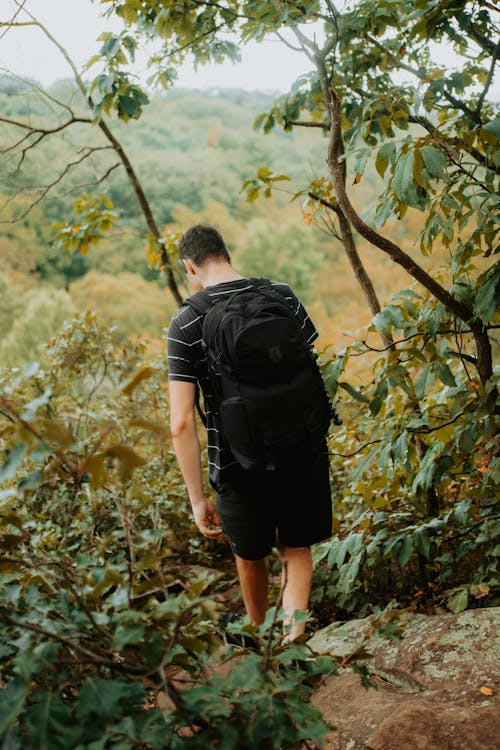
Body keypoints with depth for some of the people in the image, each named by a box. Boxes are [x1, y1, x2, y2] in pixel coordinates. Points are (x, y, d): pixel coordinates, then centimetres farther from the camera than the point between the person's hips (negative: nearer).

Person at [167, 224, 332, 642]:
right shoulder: (281, 295, -3)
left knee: (250, 555, 23)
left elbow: (182, 424, -15)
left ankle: (261, 634, 47)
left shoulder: (185, 324, -11)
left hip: (238, 464, -1)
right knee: (297, 551, 20)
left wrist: (197, 498, -7)